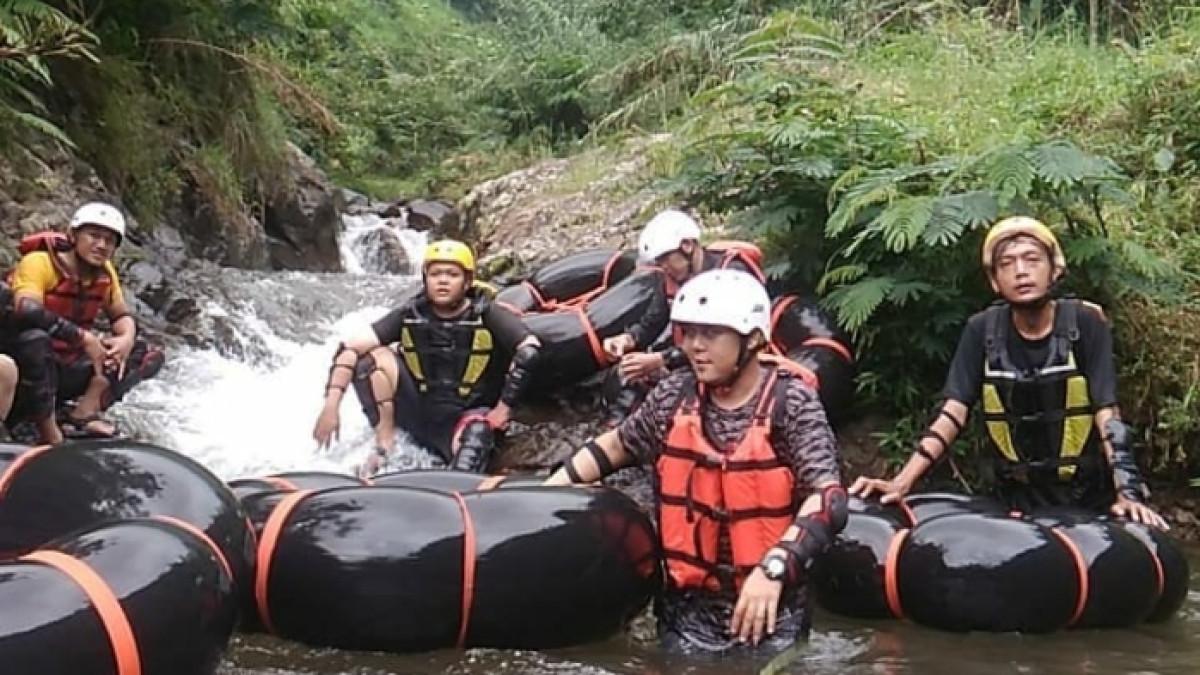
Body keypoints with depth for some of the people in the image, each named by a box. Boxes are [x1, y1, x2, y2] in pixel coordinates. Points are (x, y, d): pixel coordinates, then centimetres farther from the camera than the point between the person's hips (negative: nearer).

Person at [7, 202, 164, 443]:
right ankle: (52, 439, -33)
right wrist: (85, 338, -31)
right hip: (27, 368, -7)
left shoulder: (105, 272, 4)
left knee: (149, 355, 2)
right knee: (34, 338, -40)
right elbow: (26, 311, -34)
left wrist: (127, 338, -12)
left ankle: (82, 414, -16)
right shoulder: (39, 262, -17)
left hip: (67, 370, 7)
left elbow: (121, 315, 13)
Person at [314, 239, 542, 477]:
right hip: (418, 411, 5)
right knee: (374, 356, -17)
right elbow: (351, 348, -10)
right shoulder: (409, 315, -5)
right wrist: (331, 406, -21)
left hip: (467, 415, -4)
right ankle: (385, 446, -10)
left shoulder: (486, 315, -12)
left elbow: (529, 350, -23)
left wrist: (503, 408, -23)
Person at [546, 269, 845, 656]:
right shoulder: (673, 396, -1)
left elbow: (827, 497, -20)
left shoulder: (791, 402, -13)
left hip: (771, 608, -3)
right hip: (688, 606, 3)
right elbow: (615, 446, 13)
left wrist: (773, 569, -32)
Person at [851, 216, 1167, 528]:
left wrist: (1127, 491, -25)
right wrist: (903, 481, -20)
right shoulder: (982, 330, -5)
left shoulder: (1084, 322, -10)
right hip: (1019, 497, 1)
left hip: (1088, 495, -1)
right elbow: (954, 410, -9)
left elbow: (1106, 412, -13)